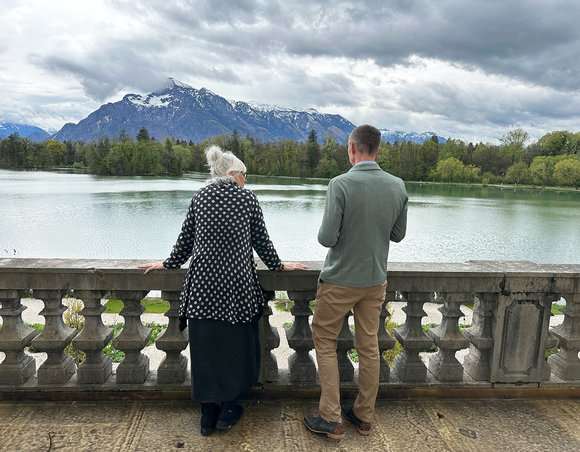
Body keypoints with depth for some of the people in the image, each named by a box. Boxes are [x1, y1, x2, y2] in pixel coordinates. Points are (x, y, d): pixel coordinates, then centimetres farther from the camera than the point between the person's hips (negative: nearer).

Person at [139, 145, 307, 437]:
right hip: (237, 282, -2)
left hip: (203, 282, 2)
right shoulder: (246, 197, -2)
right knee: (235, 342, 13)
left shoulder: (200, 197, 5)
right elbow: (261, 240, 3)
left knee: (205, 344, 11)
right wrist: (278, 266, 17)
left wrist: (168, 263, 24)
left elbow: (186, 238, 9)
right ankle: (227, 410, 24)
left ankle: (208, 413, 22)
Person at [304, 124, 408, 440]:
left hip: (340, 280, -5)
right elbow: (398, 235, 7)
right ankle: (363, 417, 31)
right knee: (369, 347, 15)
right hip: (375, 280, 5)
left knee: (325, 342, 12)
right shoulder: (398, 186, -3)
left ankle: (331, 419, 16)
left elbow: (327, 238, -19)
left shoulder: (341, 184, -19)